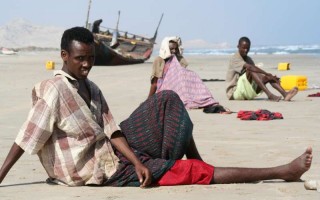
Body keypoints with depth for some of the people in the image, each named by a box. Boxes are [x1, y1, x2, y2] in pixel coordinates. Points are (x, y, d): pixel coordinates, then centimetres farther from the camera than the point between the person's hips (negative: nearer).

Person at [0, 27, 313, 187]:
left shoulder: (90, 88, 8)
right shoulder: (55, 90, -18)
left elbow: (110, 130, 0)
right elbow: (26, 138, -20)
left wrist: (137, 161, -15)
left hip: (112, 149, 9)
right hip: (104, 168, -9)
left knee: (167, 101, 3)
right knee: (194, 172, -11)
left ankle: (196, 158, 2)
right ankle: (282, 171, -11)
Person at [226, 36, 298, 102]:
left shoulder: (249, 60, 16)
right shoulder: (235, 59, -11)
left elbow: (257, 74, 6)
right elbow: (250, 67, -27)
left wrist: (270, 76, -14)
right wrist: (267, 74, -29)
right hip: (234, 92, -8)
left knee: (267, 77, -8)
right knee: (250, 70, -29)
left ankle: (285, 94, -30)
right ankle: (270, 95, -43)